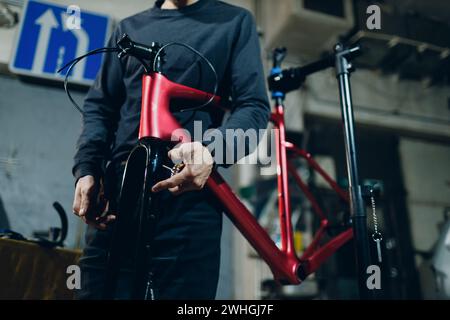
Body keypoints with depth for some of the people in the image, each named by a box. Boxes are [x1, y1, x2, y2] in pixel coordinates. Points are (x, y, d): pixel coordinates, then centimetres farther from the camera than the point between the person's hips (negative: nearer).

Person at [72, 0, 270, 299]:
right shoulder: (130, 27, 21)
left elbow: (254, 105, 0)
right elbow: (100, 105, 18)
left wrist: (211, 150, -21)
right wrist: (86, 169, 0)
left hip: (189, 194, -2)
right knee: (99, 290, 4)